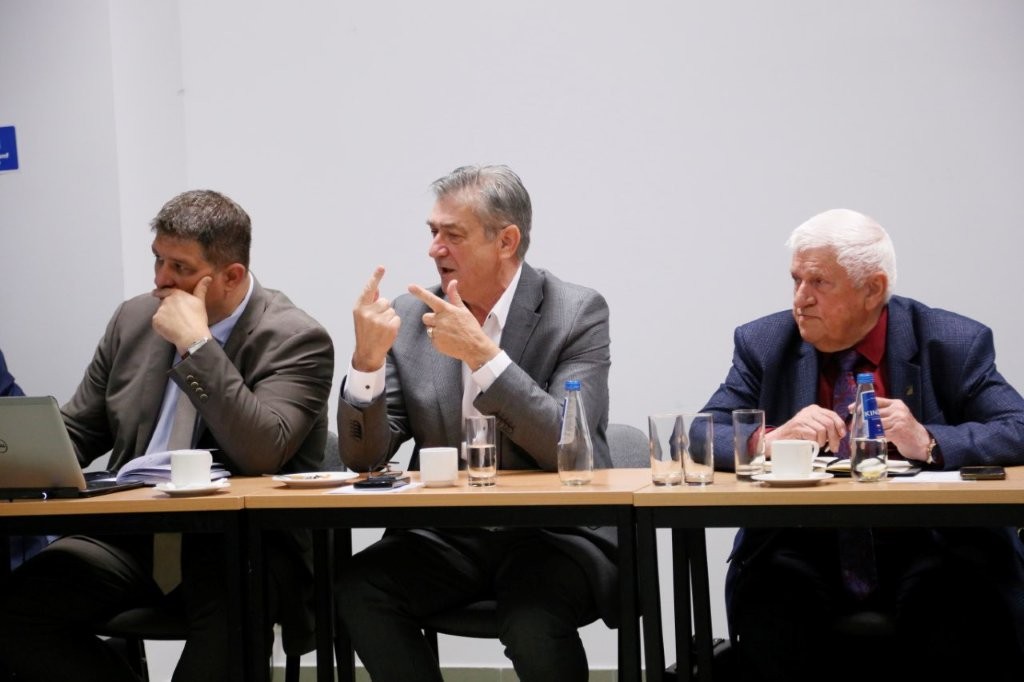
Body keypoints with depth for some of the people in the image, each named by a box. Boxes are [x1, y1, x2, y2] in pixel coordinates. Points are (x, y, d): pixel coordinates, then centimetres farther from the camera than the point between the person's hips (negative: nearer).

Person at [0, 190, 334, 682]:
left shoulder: (297, 340, -7)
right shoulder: (134, 319, 11)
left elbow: (262, 454, -22)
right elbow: (76, 433, 19)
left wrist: (196, 344, -20)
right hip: (132, 535, 6)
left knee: (228, 619, -38)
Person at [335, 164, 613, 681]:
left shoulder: (577, 312, -5)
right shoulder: (410, 317, 4)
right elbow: (364, 456, 2)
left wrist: (483, 354, -24)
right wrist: (367, 359, -16)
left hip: (554, 530, -3)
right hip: (444, 536, 4)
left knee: (533, 624, -33)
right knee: (357, 591, -23)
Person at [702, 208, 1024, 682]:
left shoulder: (954, 344, 2)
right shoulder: (764, 345, 6)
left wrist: (928, 442, -24)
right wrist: (772, 438, -22)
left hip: (928, 556, -1)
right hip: (801, 556, 1)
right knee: (767, 600, -30)